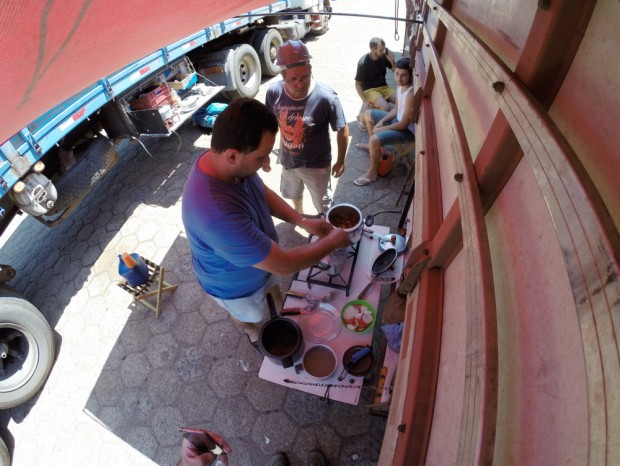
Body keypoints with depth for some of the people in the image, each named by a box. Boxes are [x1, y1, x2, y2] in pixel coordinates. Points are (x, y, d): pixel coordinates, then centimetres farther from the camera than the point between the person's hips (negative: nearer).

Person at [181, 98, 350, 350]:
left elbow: (263, 192, -2)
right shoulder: (217, 213, -49)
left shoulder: (230, 163, -23)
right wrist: (333, 241, -25)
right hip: (236, 285, -5)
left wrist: (302, 221, -14)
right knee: (249, 316, 29)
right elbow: (283, 265, -40)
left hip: (262, 255, 6)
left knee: (274, 285, 36)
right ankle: (252, 331, 64)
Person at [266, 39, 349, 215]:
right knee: (294, 194, 31)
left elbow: (342, 130, -14)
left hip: (316, 164, -4)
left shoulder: (326, 97, -28)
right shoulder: (274, 92, -18)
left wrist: (340, 161, -5)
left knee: (322, 206, 16)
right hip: (288, 160, 4)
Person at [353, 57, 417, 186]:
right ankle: (372, 146, 34)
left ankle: (372, 173, -10)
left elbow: (403, 124, -28)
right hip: (399, 120, 10)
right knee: (368, 114, 19)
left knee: (375, 139, -31)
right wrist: (382, 121, -3)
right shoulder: (400, 87, -2)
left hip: (408, 130, -10)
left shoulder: (411, 94, -30)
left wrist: (380, 129, -18)